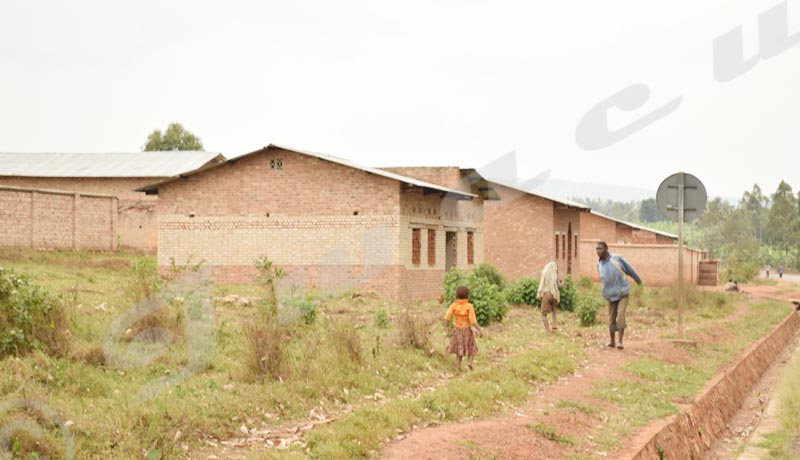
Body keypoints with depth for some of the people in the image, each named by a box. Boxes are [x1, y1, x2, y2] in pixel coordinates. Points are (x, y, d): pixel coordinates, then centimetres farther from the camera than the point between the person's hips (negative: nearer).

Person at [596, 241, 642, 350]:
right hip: (611, 295, 4)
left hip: (622, 293, -4)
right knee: (611, 317, 8)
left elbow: (629, 269, 3)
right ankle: (612, 341, 22)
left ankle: (620, 341, -17)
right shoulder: (599, 264, -1)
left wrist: (638, 279, 17)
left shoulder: (617, 259, -13)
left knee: (621, 314, -16)